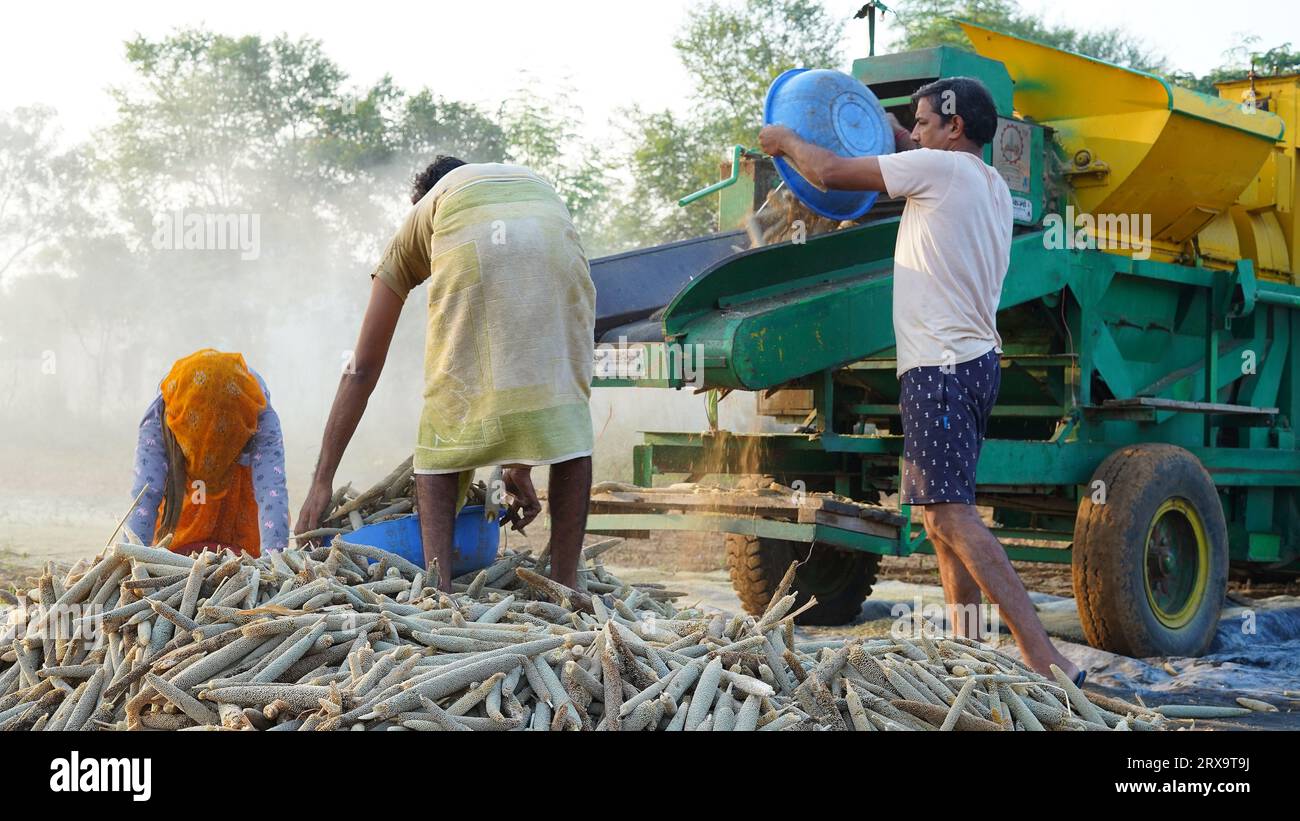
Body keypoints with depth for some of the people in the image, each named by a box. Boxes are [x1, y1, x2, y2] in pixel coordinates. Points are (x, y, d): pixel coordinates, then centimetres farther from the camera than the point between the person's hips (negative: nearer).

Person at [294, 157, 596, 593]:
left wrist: (323, 480, 37)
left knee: (445, 423, 10)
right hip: (557, 240, 2)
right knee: (566, 416, 10)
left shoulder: (415, 226, 39)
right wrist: (518, 461, 47)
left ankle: (439, 586, -1)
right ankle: (565, 587, 7)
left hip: (469, 246, -2)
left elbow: (363, 369, 36)